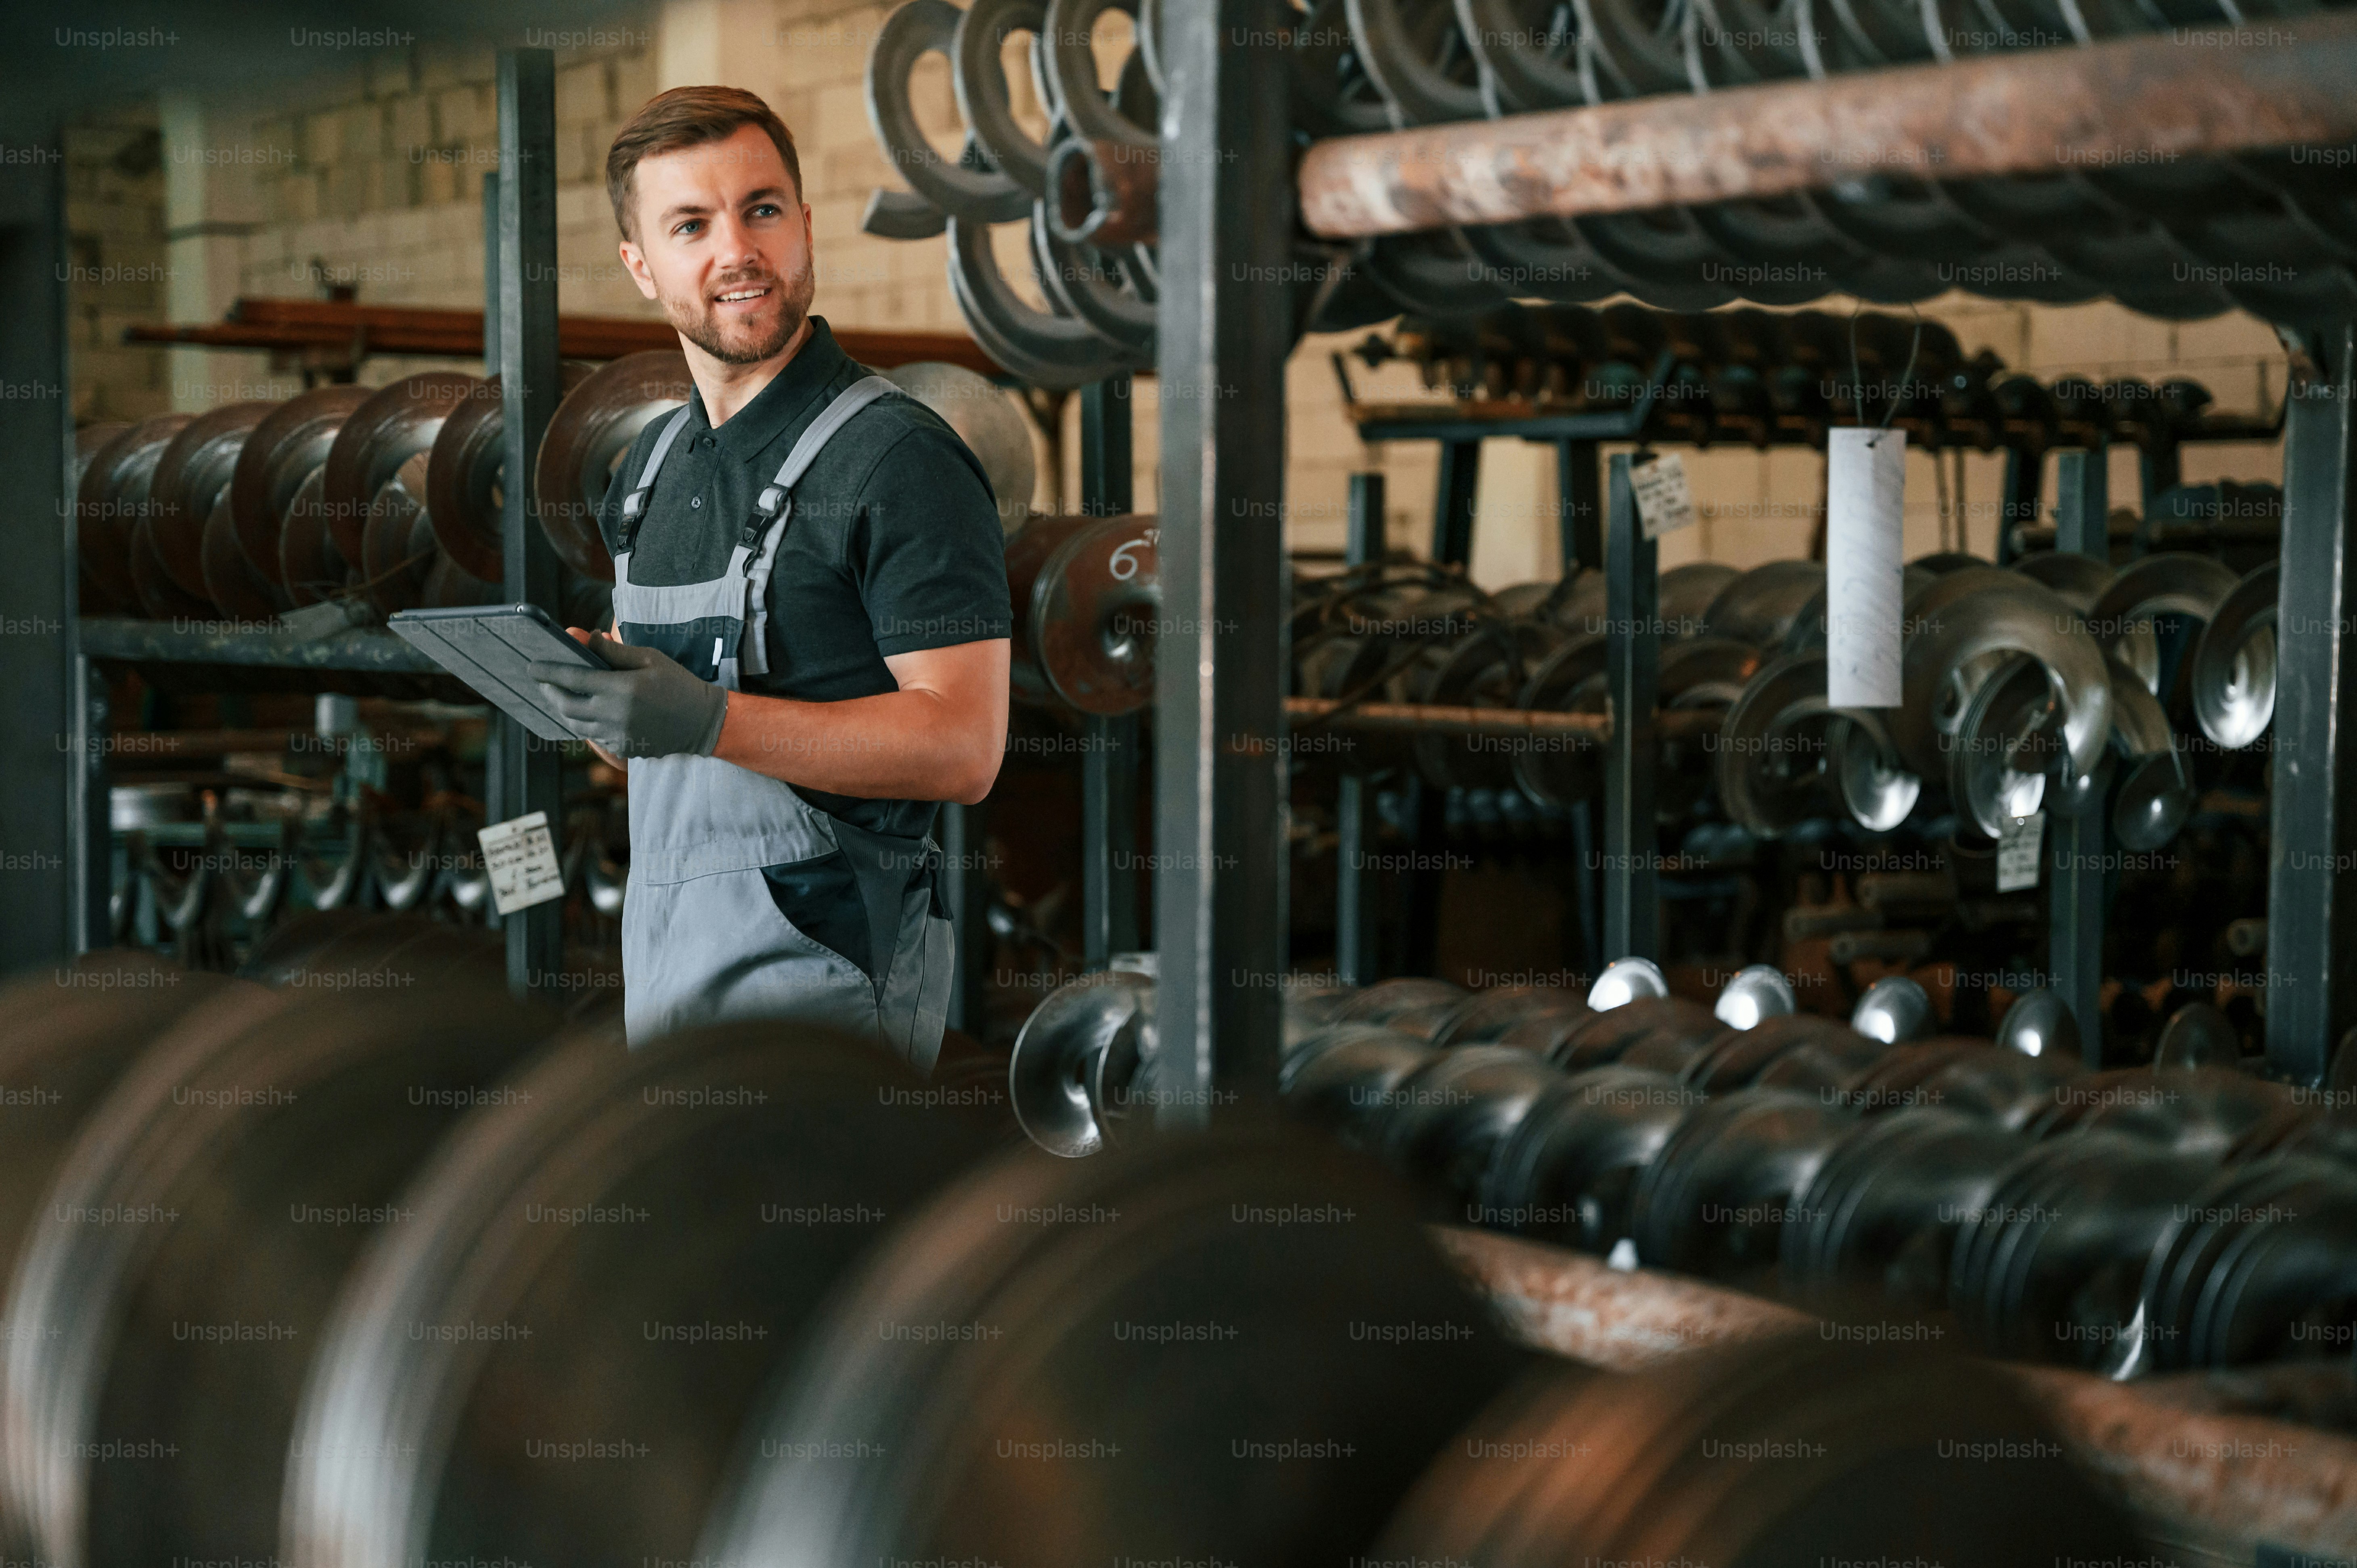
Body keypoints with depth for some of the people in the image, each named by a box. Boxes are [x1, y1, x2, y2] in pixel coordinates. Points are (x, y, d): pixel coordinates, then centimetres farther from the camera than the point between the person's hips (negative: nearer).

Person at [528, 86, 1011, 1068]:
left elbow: (963, 747, -17)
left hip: (817, 976, -7)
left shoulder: (901, 459, -9)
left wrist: (710, 721, -24)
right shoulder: (653, 464, 16)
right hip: (664, 967, 7)